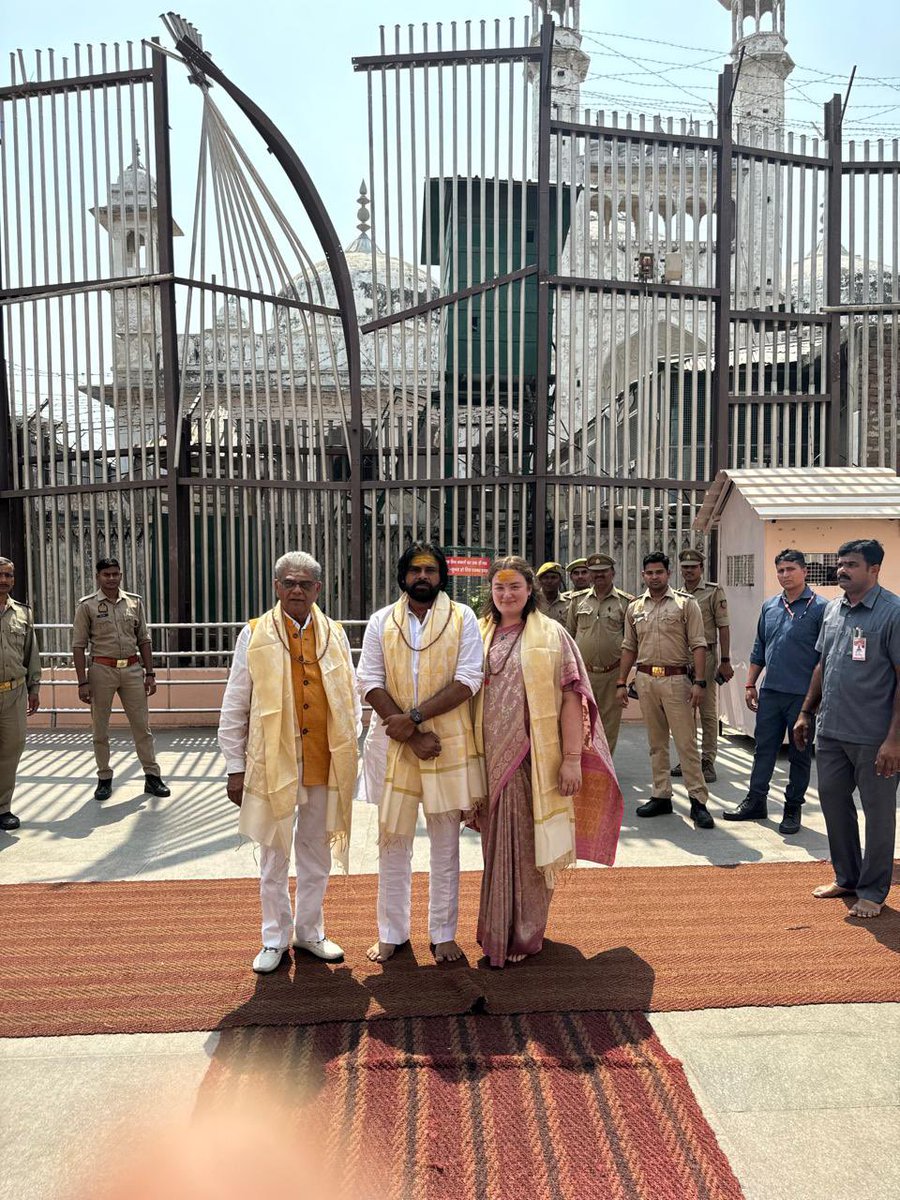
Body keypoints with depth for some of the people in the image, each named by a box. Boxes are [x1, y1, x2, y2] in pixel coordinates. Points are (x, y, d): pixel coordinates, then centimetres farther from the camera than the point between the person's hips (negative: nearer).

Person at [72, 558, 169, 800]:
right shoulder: (87, 605, -2)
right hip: (102, 669, -2)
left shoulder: (135, 602, 7)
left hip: (133, 668, 2)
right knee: (100, 728, 6)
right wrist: (83, 682, -8)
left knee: (142, 725, 4)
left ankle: (152, 776, 10)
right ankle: (104, 779, 18)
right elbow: (79, 645, -3)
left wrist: (150, 673, 6)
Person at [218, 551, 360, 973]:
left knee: (317, 854, 15)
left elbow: (351, 699, 10)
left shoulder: (335, 635, 4)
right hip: (272, 764, -2)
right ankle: (275, 939, 29)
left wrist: (349, 754, 4)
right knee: (274, 858, 11)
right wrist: (235, 768, -2)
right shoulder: (254, 636, -3)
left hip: (325, 766, 2)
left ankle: (309, 932, 33)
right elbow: (234, 708, -1)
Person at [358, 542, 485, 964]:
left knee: (445, 842, 9)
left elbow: (468, 680, -8)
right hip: (392, 743, 1)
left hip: (450, 743, -1)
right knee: (393, 839, 10)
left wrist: (414, 716, -16)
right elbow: (370, 682, -2)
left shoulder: (462, 618, 1)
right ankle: (391, 933, 25)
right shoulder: (381, 622, 5)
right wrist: (412, 735, -12)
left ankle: (443, 933, 23)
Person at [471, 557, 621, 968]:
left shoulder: (551, 635, -2)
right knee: (499, 846, 12)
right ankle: (498, 931, 29)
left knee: (530, 846, 7)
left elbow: (571, 698, -6)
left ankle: (525, 934, 24)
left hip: (536, 760, -3)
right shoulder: (480, 636, 7)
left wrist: (572, 758, -12)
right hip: (492, 760, 3)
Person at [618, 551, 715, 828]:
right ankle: (661, 796, 19)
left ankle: (698, 800, 2)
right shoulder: (634, 608, 11)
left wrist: (699, 682, -13)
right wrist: (621, 683, 11)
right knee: (656, 742, 11)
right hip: (645, 679, 4)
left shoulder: (686, 603, -1)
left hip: (676, 679, -4)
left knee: (686, 741, -4)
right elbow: (629, 648, 15)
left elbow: (698, 645, -5)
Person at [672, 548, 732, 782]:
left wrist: (725, 661, -10)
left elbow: (723, 628, -5)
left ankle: (707, 761, 7)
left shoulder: (714, 592, 0)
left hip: (705, 656, -4)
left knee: (708, 712, 0)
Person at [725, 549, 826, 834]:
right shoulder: (769, 607, 10)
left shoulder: (820, 608, -6)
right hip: (770, 692, 5)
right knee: (764, 749, 10)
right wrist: (750, 685, 13)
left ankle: (793, 808, 19)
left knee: (800, 754, 8)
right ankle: (756, 801, 19)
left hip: (803, 695, -5)